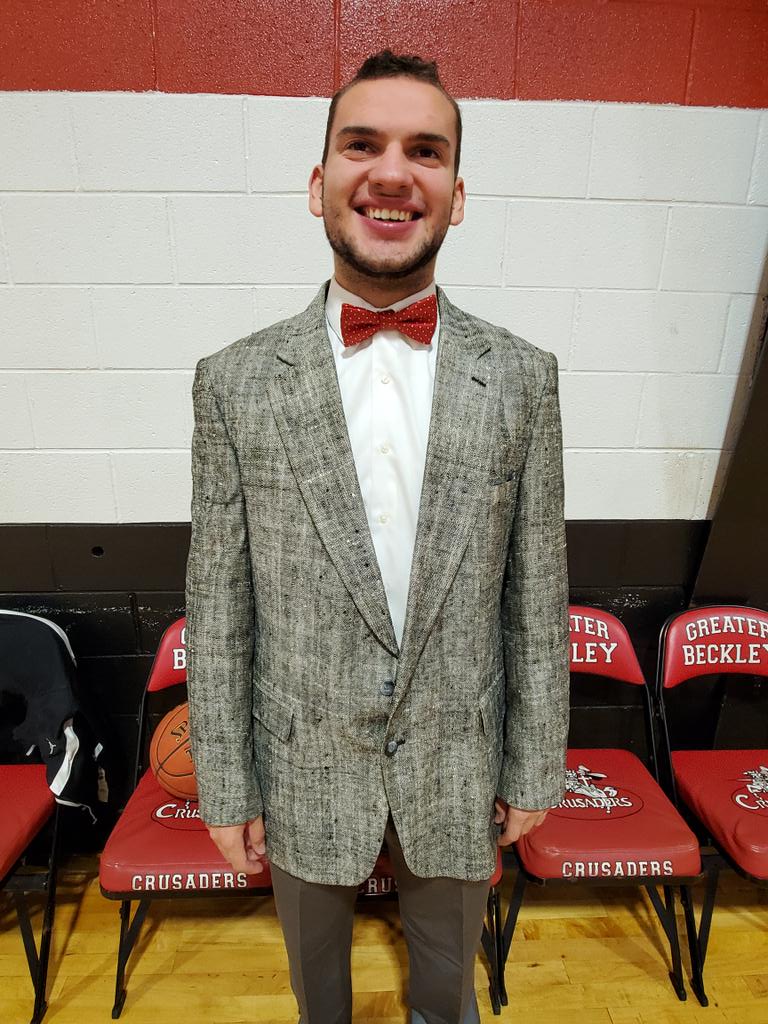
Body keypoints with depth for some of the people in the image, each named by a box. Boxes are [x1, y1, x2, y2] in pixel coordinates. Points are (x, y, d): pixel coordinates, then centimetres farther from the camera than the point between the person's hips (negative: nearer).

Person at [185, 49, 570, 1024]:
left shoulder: (522, 378, -9)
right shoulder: (234, 382, -12)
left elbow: (537, 596, -5)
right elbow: (217, 609, -7)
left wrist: (536, 767, 1)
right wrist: (225, 787, -3)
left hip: (461, 770, 1)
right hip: (302, 769, 1)